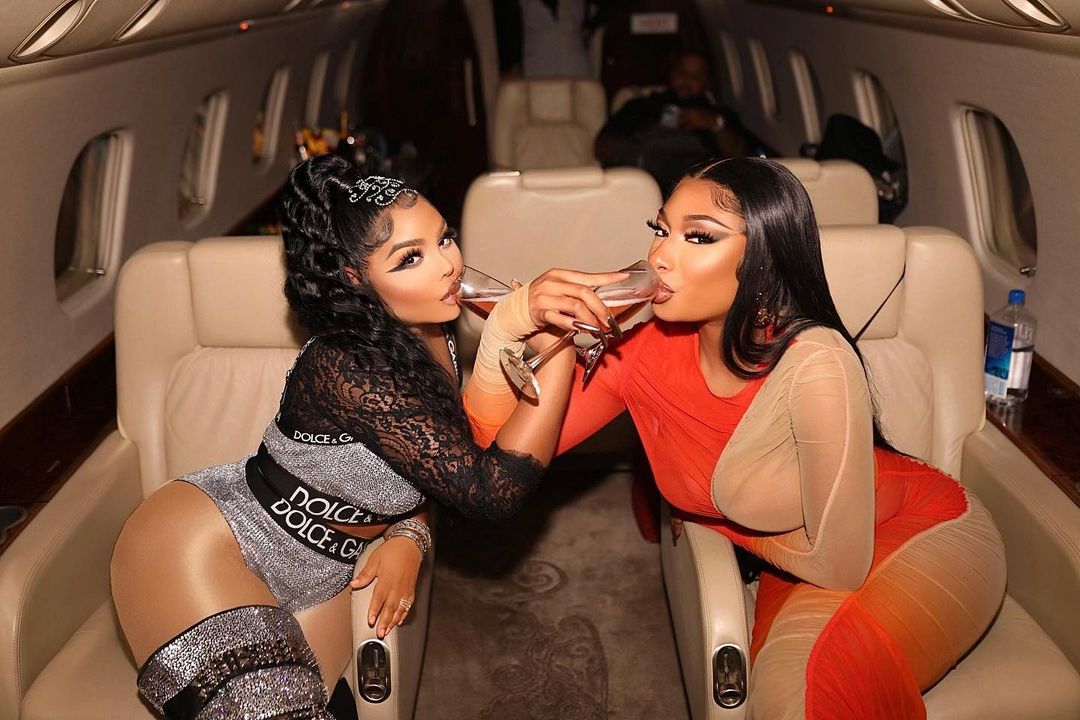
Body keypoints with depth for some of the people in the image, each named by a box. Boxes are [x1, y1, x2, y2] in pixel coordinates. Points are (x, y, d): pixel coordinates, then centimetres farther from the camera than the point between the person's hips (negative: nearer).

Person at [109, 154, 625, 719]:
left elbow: (427, 463, 11)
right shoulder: (348, 369, -28)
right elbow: (492, 490, -31)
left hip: (315, 579, 7)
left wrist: (408, 535, -9)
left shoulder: (432, 335, -4)